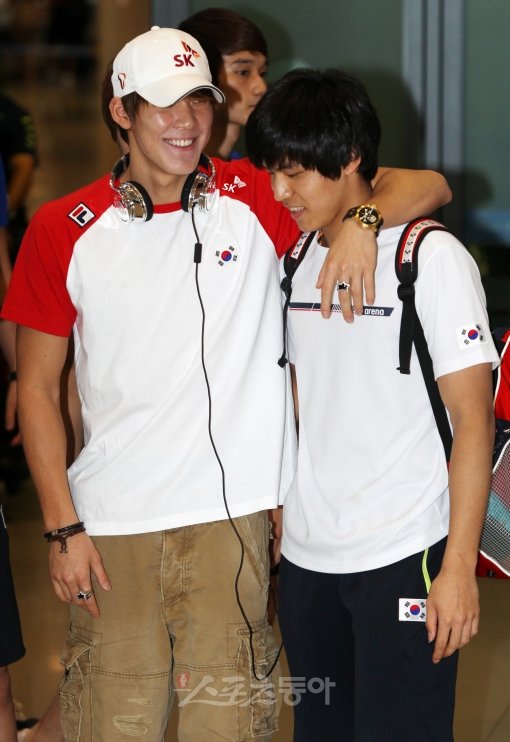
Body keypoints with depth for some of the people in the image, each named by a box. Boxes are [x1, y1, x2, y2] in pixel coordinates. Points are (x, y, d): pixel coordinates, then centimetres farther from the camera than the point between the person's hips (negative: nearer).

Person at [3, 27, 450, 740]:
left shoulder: (257, 198, 2)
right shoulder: (63, 230, 2)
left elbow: (427, 186, 2)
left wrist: (360, 221, -20)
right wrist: (62, 528, -1)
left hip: (230, 515, 0)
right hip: (110, 522, 0)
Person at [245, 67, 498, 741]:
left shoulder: (431, 258, -9)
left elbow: (473, 420, -10)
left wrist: (459, 568, -14)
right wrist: (278, 522, 12)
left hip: (402, 559, -6)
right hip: (306, 558, 6)